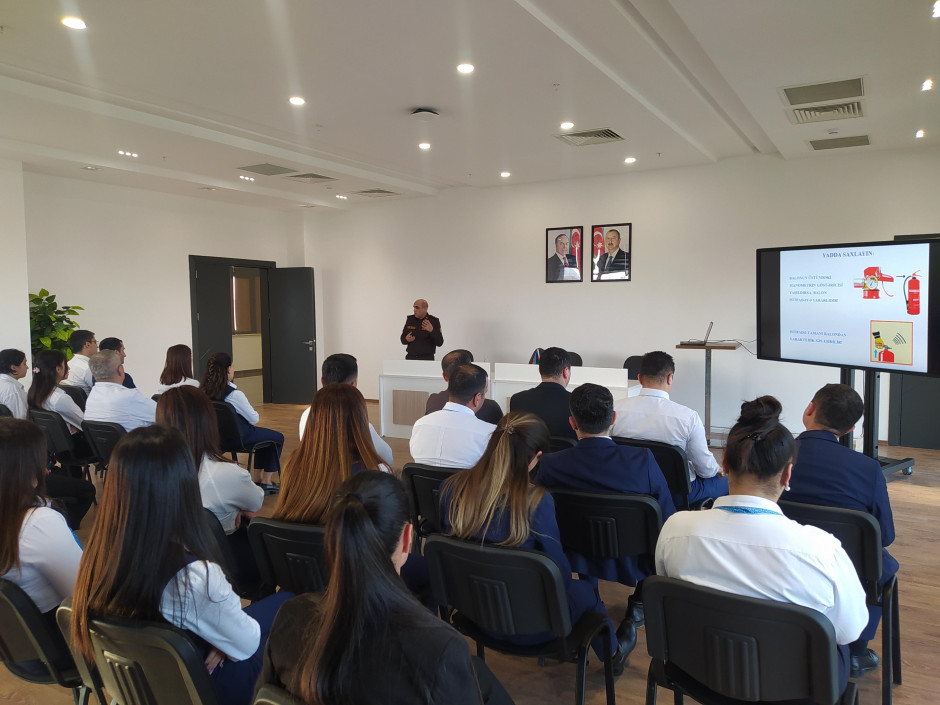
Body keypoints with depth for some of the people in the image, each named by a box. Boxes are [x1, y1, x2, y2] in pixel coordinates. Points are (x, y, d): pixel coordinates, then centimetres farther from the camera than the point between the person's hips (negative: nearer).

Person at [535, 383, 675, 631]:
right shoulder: (643, 460, -23)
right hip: (632, 563, -2)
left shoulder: (550, 465, -21)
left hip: (577, 561, 2)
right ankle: (639, 606, 30)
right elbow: (669, 520, -13)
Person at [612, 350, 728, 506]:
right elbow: (706, 469, -11)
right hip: (678, 494, -4)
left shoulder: (615, 409, -14)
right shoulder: (688, 417, -22)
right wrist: (718, 468, 14)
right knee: (729, 481, 22)